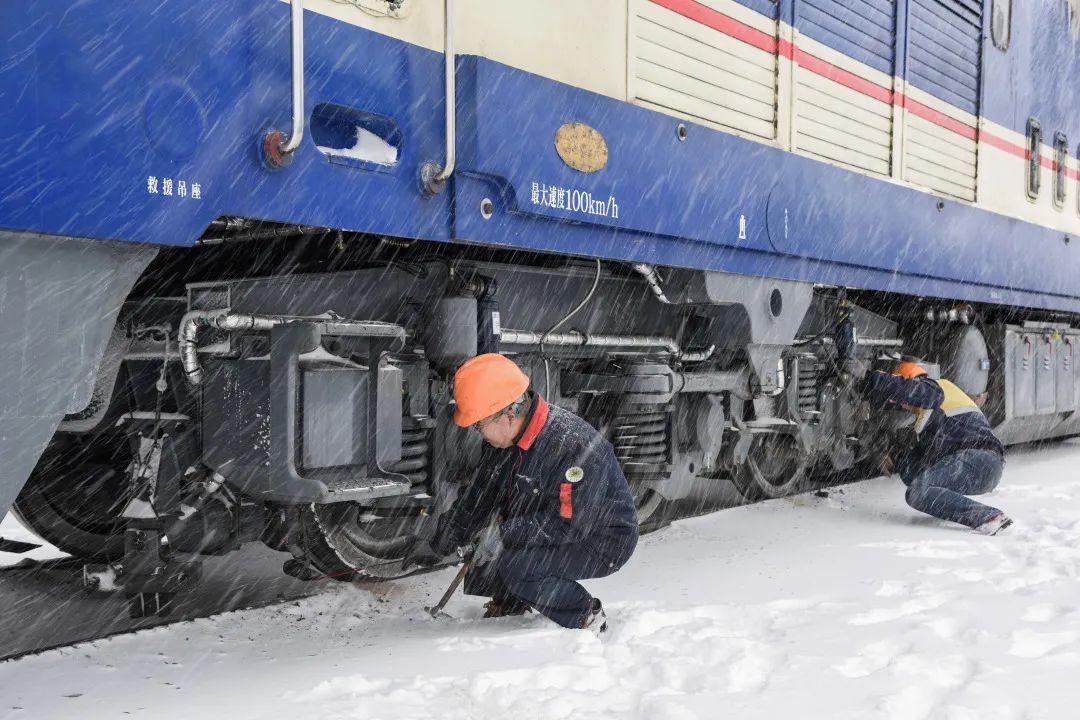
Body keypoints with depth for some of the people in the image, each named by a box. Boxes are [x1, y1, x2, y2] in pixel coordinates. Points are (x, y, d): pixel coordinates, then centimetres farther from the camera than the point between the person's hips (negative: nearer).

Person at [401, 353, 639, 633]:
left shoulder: (576, 447, -32)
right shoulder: (504, 440, -5)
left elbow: (569, 524, -33)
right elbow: (478, 497, 7)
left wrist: (504, 533, -29)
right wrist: (438, 546, 7)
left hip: (602, 542, -8)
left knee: (516, 565, -28)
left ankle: (589, 617, -10)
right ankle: (510, 600, 31)